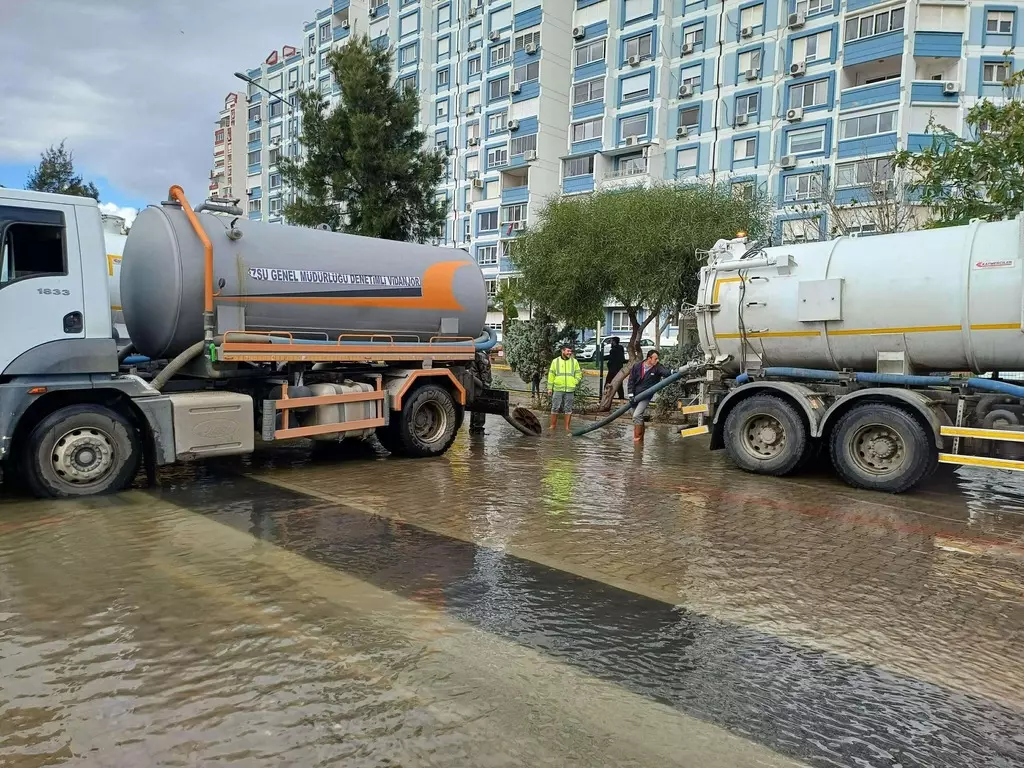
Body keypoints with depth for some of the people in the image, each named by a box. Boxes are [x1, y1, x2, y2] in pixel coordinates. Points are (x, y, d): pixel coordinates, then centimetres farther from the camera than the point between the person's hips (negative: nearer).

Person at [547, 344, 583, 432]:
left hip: (569, 389, 1)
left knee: (568, 409, 5)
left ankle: (567, 427, 13)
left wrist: (574, 383, -2)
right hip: (557, 389, -1)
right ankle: (552, 426, 12)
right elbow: (551, 375, 5)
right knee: (555, 408, 2)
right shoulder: (555, 361, 5)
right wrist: (550, 387, 2)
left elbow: (578, 374, 12)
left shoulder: (574, 361, 8)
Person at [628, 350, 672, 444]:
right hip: (635, 396, 3)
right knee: (638, 418, 13)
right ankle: (640, 439, 26)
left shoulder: (657, 367, -8)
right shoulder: (637, 366, -4)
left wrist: (673, 372, -50)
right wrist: (631, 395, -7)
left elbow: (665, 372, -28)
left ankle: (638, 439, -14)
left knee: (637, 416, -20)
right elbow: (631, 381, -1)